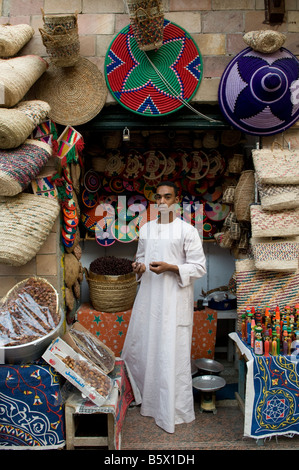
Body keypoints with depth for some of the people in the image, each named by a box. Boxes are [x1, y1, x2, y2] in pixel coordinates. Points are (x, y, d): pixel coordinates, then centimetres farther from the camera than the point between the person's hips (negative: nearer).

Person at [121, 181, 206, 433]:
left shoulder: (187, 230, -7)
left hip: (175, 298, -5)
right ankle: (144, 394, 38)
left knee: (173, 352, 1)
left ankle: (174, 410, 19)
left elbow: (199, 267, -8)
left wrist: (170, 267, -20)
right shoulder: (145, 229, 9)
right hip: (148, 296, 6)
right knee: (140, 346, 14)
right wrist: (139, 266, -3)